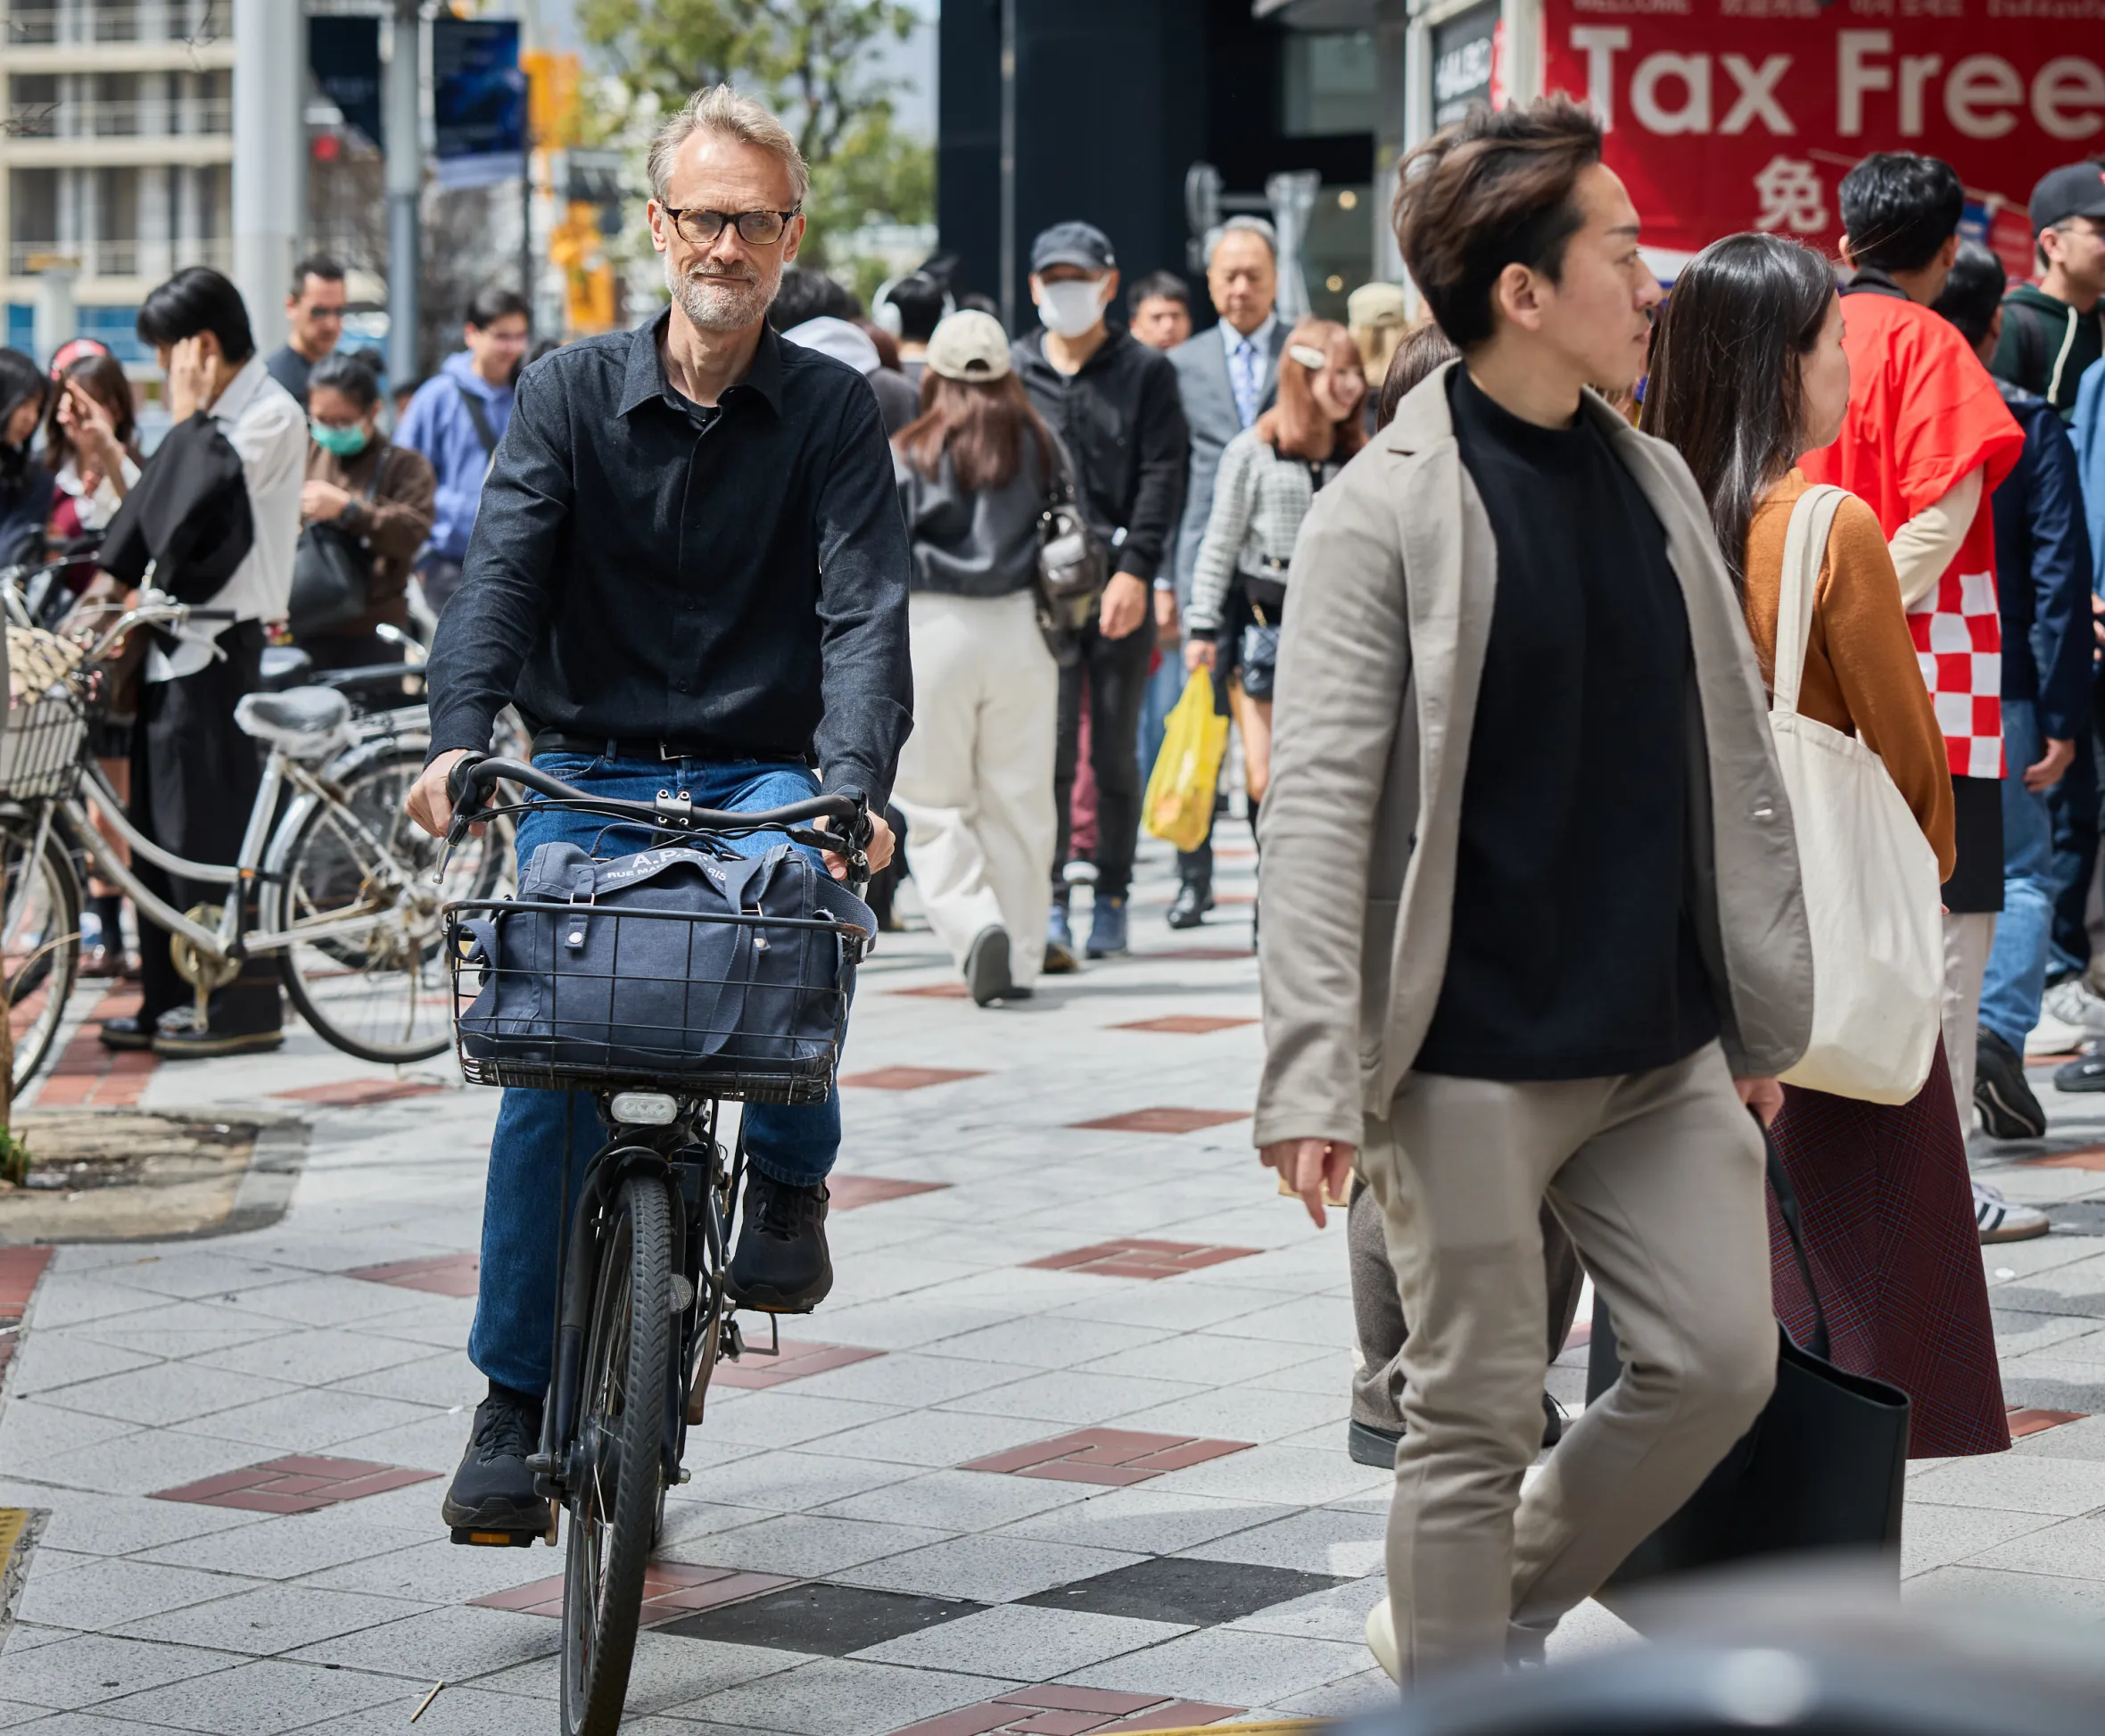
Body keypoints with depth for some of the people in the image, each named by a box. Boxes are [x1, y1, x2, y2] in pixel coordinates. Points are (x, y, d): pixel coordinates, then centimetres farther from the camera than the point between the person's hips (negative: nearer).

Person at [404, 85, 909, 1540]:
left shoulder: (833, 412, 2)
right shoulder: (573, 395, 3)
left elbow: (865, 610, -9)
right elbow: (502, 574, -8)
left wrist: (853, 788, -27)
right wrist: (459, 742, -26)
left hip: (764, 775, -1)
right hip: (592, 773, 1)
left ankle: (789, 1187, -8)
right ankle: (518, 1406, -5)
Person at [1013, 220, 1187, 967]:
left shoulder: (1146, 372, 7)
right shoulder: (1012, 372, 10)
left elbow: (1161, 478, 0)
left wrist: (1135, 571, -11)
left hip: (1121, 589, 0)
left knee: (1115, 756, 6)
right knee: (1048, 751, -9)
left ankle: (1111, 900, 17)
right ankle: (1050, 911, -10)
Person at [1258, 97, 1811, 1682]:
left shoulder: (1654, 479, 10)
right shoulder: (1387, 513, -10)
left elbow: (1736, 762, 15)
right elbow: (1322, 807, -14)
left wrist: (1766, 1009, 14)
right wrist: (1316, 1076, -20)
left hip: (1662, 1047, 6)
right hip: (1475, 1056, -6)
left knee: (1721, 1357, 5)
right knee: (1482, 1411, 1)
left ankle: (1502, 1609, 25)